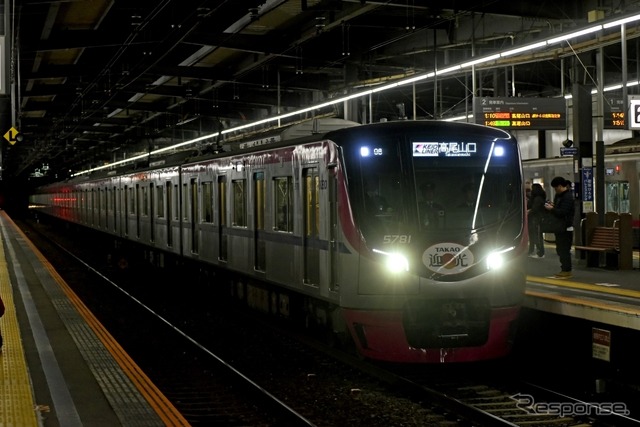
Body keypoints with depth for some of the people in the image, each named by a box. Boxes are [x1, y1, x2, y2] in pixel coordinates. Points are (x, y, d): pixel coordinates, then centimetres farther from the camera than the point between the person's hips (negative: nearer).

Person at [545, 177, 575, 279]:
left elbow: (562, 212, -23)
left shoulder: (568, 197, -16)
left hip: (566, 228, -10)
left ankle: (567, 271, -5)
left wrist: (551, 209, -14)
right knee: (560, 249, 13)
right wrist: (552, 206, 4)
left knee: (564, 249, -8)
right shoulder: (559, 195, 14)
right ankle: (565, 269, 20)